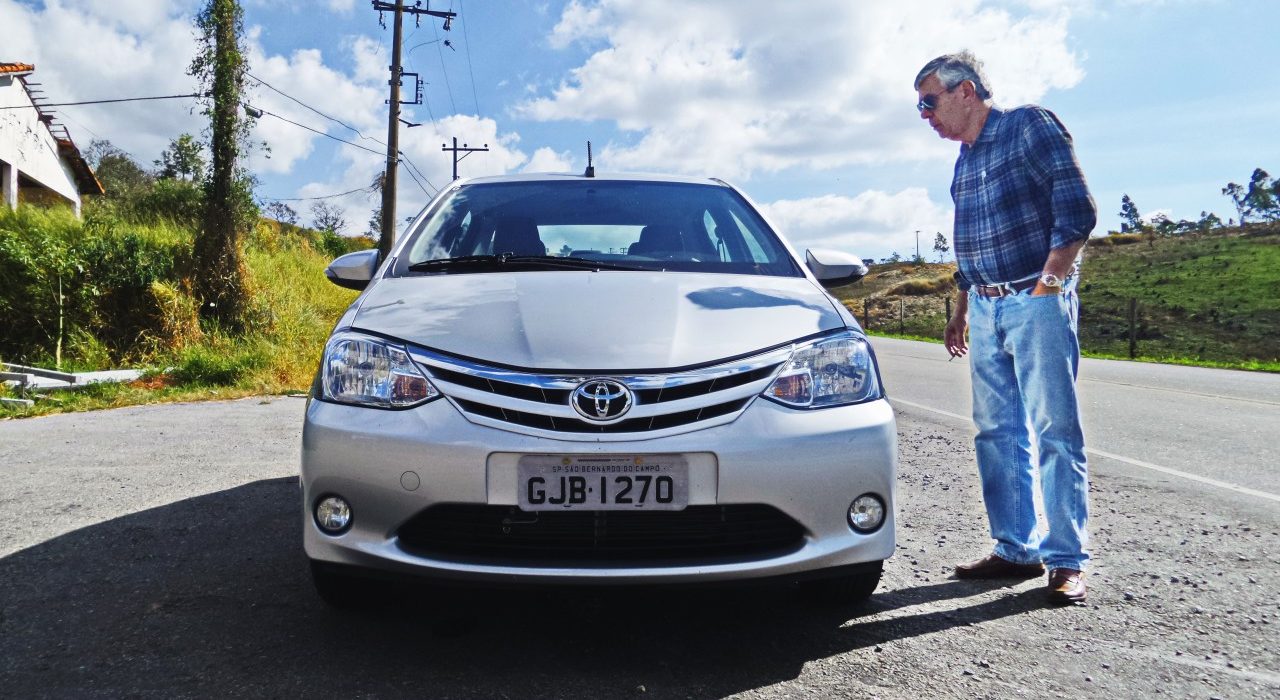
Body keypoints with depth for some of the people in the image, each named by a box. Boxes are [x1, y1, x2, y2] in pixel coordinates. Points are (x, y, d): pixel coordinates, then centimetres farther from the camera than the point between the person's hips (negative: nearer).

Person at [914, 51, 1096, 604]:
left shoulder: (1029, 126, -3)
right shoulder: (965, 159, 18)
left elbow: (1077, 211, -12)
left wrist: (1049, 283, -16)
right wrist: (961, 310, 23)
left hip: (1036, 304, -7)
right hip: (986, 310, 7)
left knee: (1054, 431, -5)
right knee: (997, 433, 5)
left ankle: (1066, 560, 1)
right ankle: (1016, 550, 13)